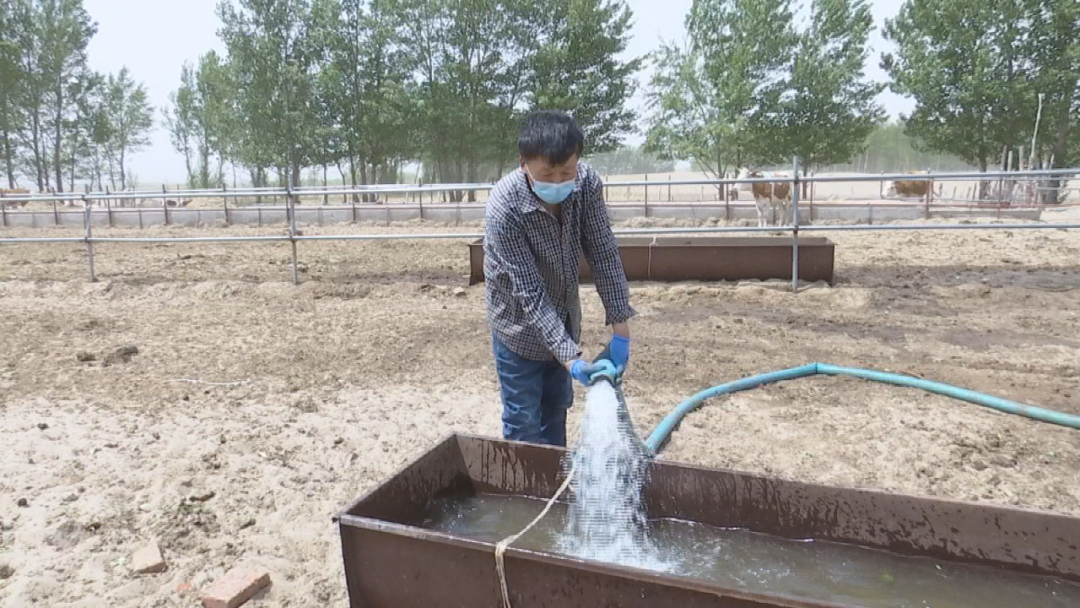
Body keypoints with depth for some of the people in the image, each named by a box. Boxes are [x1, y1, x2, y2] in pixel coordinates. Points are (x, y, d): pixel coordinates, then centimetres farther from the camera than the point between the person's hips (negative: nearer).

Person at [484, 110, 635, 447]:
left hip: (564, 316, 5)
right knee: (524, 423, 7)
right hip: (521, 326, -5)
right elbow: (530, 293, -31)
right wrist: (570, 357, -35)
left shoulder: (587, 182, -20)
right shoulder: (504, 208, -32)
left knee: (557, 407, 22)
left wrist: (620, 327, -19)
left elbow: (604, 254, -15)